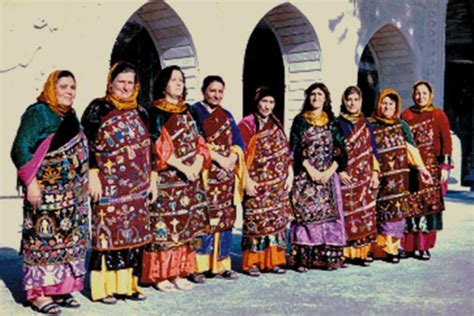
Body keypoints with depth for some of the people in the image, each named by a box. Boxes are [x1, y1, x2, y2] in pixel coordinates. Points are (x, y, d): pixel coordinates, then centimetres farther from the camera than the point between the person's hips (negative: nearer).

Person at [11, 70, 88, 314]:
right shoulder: (38, 113, -8)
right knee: (44, 238, -5)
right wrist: (31, 183, -19)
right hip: (46, 191, -8)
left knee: (69, 239, 9)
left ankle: (59, 288, 18)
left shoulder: (70, 116, 15)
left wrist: (83, 184, 18)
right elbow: (20, 150, -14)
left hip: (71, 193, 8)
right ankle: (38, 293, 3)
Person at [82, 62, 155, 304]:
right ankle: (104, 287, 4)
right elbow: (88, 145, -7)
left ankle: (128, 283, 16)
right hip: (109, 185, -5)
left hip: (136, 186, 5)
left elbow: (148, 148, 18)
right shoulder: (98, 108, -1)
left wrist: (152, 179, 14)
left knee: (133, 233, 6)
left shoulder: (139, 111, 15)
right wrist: (93, 177, -15)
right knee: (108, 231, -4)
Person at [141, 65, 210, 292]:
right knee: (164, 225, -6)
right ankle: (160, 275, 2)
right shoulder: (156, 111, -4)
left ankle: (178, 273, 15)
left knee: (186, 225, 7)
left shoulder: (186, 111, 16)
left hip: (190, 178, 7)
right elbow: (157, 146, -12)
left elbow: (198, 141, 14)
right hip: (167, 178, -7)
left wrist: (197, 164, -5)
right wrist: (182, 167, -17)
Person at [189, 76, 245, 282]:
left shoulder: (226, 115, 18)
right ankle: (198, 267, -2)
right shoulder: (194, 112, 0)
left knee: (226, 219, 4)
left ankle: (222, 264, 13)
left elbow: (238, 141, 12)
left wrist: (232, 158, -8)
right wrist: (219, 158, -15)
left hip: (227, 175, 6)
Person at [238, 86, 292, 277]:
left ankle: (273, 260, 15)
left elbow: (286, 152, 15)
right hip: (257, 183, -6)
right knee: (255, 221, -3)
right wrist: (247, 179, -16)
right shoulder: (247, 124, -4)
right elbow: (241, 155, -9)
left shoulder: (276, 125, 15)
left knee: (277, 221, 7)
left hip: (278, 185, 6)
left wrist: (289, 176, 7)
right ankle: (251, 262, 6)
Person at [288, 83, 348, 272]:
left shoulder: (331, 121, 12)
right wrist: (311, 169, -12)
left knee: (329, 214, -1)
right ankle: (302, 258, -4)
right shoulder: (300, 120, 5)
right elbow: (295, 149, -2)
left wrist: (329, 171, -7)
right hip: (305, 176, -2)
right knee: (305, 215, -7)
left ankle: (328, 257, 5)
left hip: (328, 176, 2)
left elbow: (340, 150, 7)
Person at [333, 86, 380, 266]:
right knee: (348, 214, -6)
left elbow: (372, 150, 13)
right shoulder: (337, 123, 0)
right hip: (346, 177, -4)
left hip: (365, 177, 4)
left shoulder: (365, 123, 12)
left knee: (365, 214, 3)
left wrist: (375, 172, 5)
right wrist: (338, 170, -13)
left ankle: (362, 251, 11)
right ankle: (348, 252, 1)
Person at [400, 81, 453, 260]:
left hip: (432, 167, -1)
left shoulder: (438, 115, 5)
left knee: (429, 205, -2)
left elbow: (446, 141, 2)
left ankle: (424, 246, 5)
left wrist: (445, 166, -4)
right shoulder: (406, 115, 9)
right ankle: (409, 245, 7)